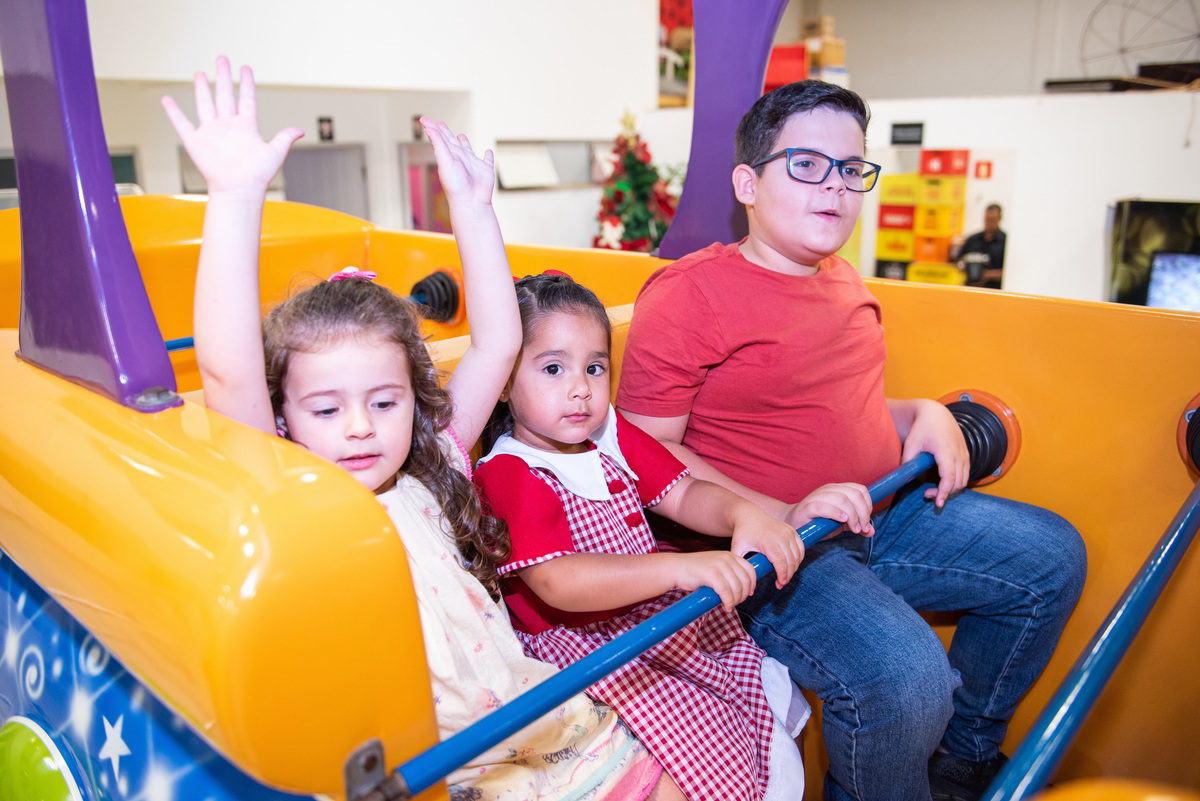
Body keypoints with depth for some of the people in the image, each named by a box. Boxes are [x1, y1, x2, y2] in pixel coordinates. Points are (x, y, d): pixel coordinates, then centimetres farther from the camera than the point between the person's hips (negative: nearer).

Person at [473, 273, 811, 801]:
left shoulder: (614, 437, 5)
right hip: (577, 641, -7)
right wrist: (680, 568, -39)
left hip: (656, 608, 7)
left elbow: (683, 495, 4)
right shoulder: (507, 475, -19)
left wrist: (743, 516, -18)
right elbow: (557, 584, -31)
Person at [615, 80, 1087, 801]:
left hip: (883, 514, 9)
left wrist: (923, 413, 5)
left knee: (1053, 554, 12)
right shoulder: (688, 294, -15)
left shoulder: (845, 281, 13)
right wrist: (781, 517, -26)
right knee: (905, 679, -31)